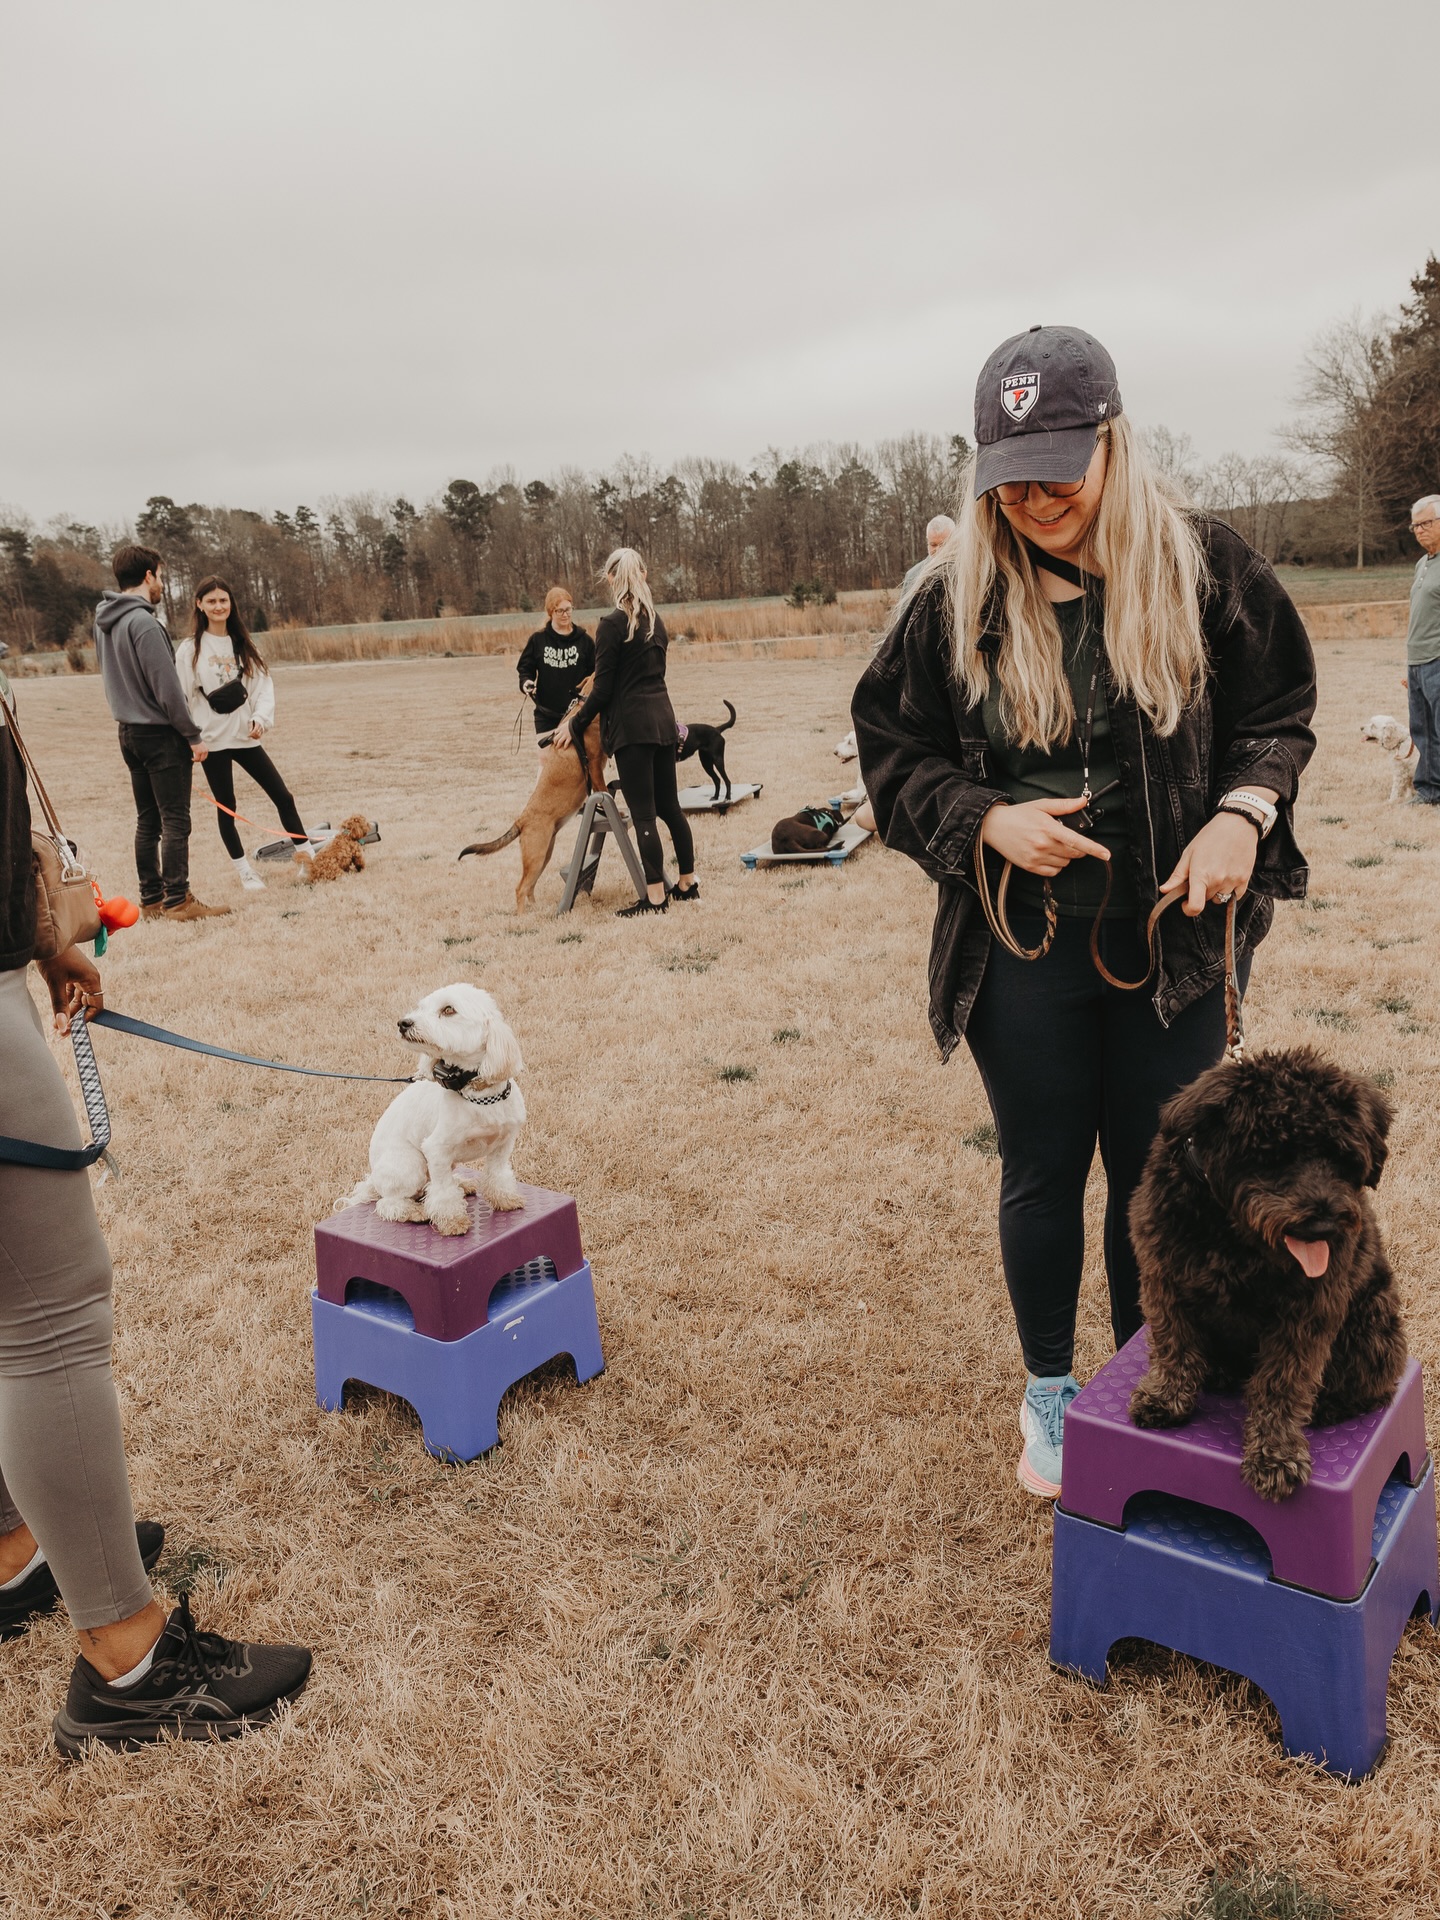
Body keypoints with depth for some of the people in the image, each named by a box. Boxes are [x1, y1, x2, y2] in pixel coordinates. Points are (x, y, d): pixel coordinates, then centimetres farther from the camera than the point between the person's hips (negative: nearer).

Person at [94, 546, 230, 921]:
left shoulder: (104, 623, 11)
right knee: (175, 821, -5)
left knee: (147, 821, 12)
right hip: (160, 734, -9)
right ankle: (178, 900, -4)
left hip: (129, 731, 9)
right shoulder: (143, 623, -17)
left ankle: (152, 899, 16)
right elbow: (166, 687, -19)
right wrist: (193, 735, -13)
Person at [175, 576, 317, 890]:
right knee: (226, 808, 6)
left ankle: (309, 855, 12)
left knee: (283, 796, 2)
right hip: (212, 741, -3)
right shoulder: (190, 650, -4)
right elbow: (182, 698, -5)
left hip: (246, 736, 3)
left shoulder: (244, 645, 8)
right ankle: (244, 870, 17)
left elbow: (263, 685, 1)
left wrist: (261, 718, -16)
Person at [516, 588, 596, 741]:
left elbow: (595, 671, 6)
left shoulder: (584, 640, 2)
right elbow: (525, 668, 9)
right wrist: (526, 682, -11)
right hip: (546, 715, 0)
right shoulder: (538, 640, 2)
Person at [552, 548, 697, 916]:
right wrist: (591, 702, 24)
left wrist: (574, 725, 2)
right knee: (670, 806, 15)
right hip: (663, 720, 7)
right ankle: (688, 883, 22)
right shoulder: (656, 621, 11)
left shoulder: (612, 625, -12)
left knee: (643, 814, -4)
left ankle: (655, 897, -2)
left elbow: (603, 690, -12)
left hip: (632, 727, -7)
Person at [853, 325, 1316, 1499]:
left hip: (1174, 938, 0)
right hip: (1022, 948, 0)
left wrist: (1243, 810, -16)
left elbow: (1277, 713, 4)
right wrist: (985, 820, -15)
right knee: (1042, 1174, 12)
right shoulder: (957, 600, -4)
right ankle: (1049, 1392, 35)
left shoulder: (1202, 566, -5)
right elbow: (894, 752, 3)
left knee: (1158, 1176, 12)